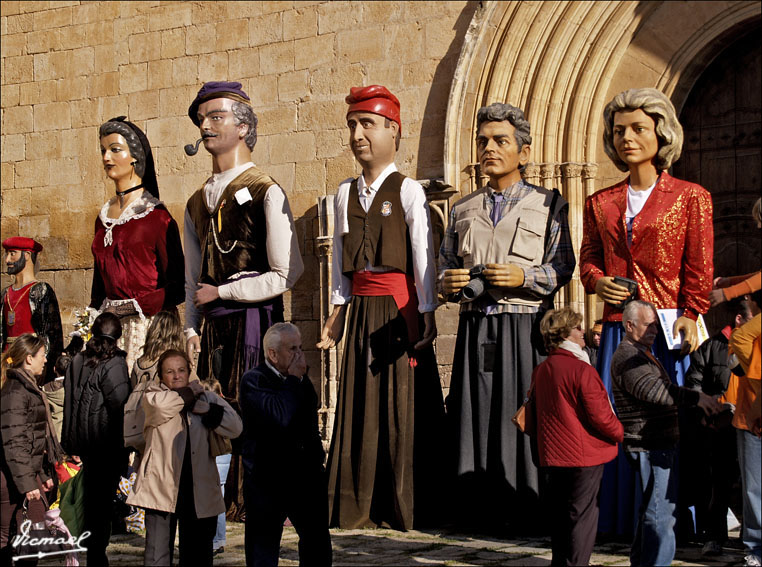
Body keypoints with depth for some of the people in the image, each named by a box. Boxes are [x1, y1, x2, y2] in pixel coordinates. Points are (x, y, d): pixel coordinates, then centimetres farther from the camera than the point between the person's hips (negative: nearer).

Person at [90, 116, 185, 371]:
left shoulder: (156, 215, -5)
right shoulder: (103, 218, 14)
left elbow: (176, 285, -7)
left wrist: (140, 306, -15)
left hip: (147, 321, -5)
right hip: (109, 321, 5)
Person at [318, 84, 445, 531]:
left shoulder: (408, 191, -4)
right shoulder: (346, 193, 11)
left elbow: (423, 256, -7)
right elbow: (341, 258, 14)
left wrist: (427, 312, -10)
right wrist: (338, 312, 11)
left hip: (399, 308, -5)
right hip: (362, 308, 5)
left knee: (403, 402, -2)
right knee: (361, 401, 6)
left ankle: (404, 506, 8)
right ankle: (358, 505, 14)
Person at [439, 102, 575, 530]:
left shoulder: (549, 205, 6)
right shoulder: (464, 210, 18)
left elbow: (562, 268, -1)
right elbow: (446, 265, 20)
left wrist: (523, 277, -16)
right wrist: (449, 282, -1)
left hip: (526, 329, -3)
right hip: (476, 329, 3)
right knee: (475, 414, -1)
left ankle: (530, 513, 2)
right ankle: (481, 513, 5)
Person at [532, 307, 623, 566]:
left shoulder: (540, 370, 7)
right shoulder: (581, 370, -17)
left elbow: (534, 405, 16)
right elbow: (600, 415, -17)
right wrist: (620, 433, 0)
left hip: (552, 455, 7)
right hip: (584, 454, -7)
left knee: (560, 515, 15)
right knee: (582, 515, -1)